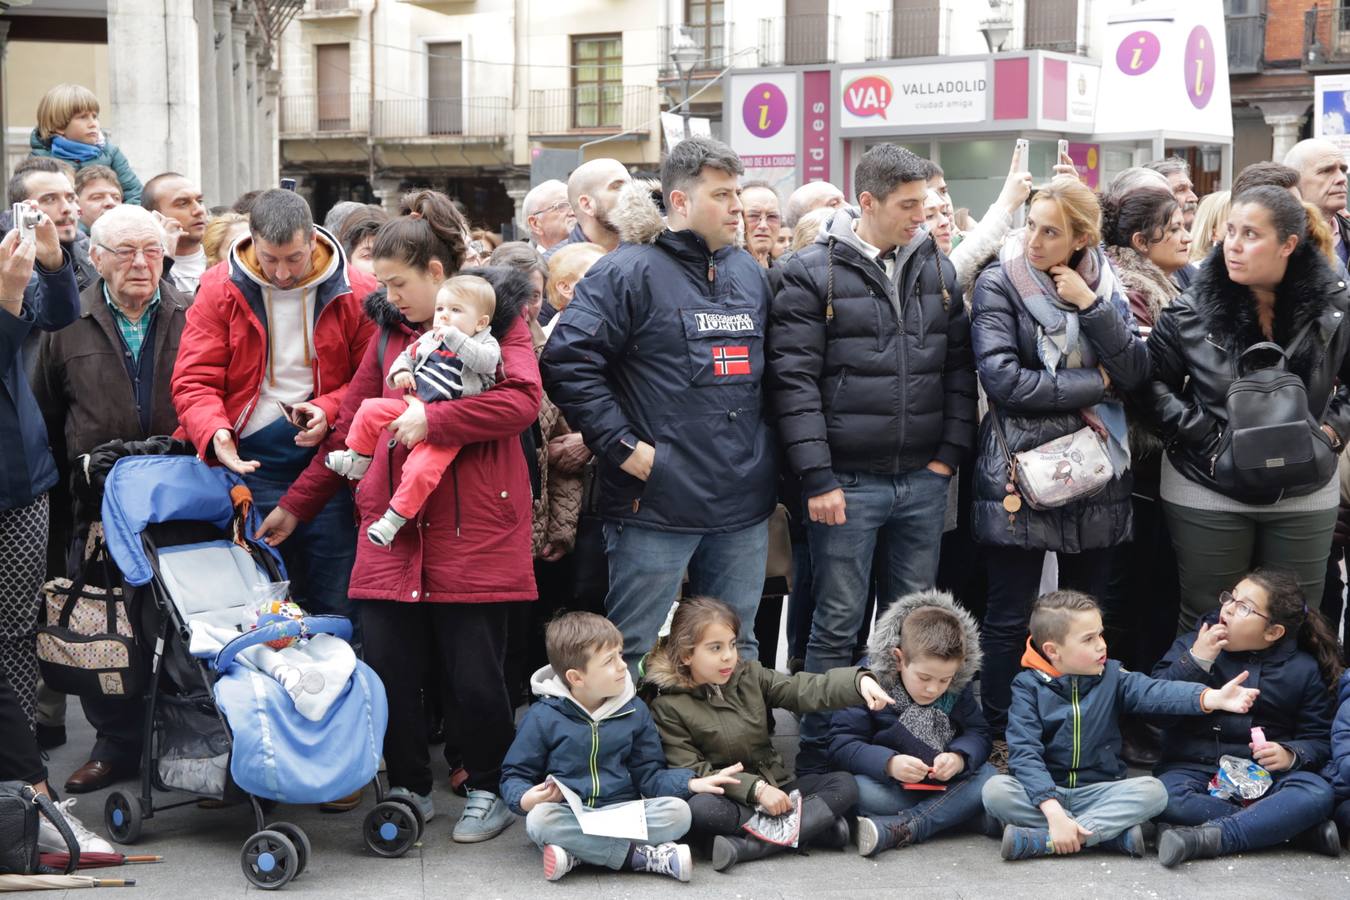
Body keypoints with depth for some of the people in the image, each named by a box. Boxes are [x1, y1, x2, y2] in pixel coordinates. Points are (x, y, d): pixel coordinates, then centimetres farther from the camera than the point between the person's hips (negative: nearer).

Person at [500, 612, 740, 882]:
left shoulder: (635, 712, 8)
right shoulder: (543, 717, -2)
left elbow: (649, 775, 11)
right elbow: (514, 776, 3)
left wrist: (692, 784, -7)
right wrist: (526, 798, -21)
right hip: (569, 817, -2)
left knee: (677, 811, -24)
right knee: (540, 818, -36)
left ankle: (577, 854, -28)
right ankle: (644, 856, -30)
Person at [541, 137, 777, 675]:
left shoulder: (749, 272, 15)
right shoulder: (630, 272, -7)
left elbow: (769, 371, 26)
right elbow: (566, 363, -13)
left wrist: (770, 469, 17)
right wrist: (624, 446, -15)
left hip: (743, 507, 7)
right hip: (657, 504, -6)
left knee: (737, 651, 15)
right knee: (629, 651, 0)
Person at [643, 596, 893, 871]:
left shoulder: (750, 675, 8)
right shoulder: (668, 707, -6)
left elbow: (805, 690, -4)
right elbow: (690, 771, -13)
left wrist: (859, 682, -24)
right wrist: (756, 789, -23)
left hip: (774, 789, 5)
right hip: (726, 801, -5)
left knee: (844, 784, -11)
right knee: (698, 809, -37)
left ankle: (748, 846, -29)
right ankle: (815, 826, -32)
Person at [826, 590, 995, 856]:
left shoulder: (960, 685, -2)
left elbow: (978, 734, -3)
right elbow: (842, 746, -18)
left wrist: (959, 758, -27)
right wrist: (889, 763, -35)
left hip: (946, 782, 4)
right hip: (890, 787, -4)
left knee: (987, 776, -26)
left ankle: (897, 828, -33)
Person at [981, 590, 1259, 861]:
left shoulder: (1111, 675, 3)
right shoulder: (1029, 686, -7)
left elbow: (1155, 692, -15)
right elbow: (1024, 753, -17)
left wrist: (1213, 698, -35)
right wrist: (1054, 813, -31)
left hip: (1099, 792, 2)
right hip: (1045, 790, -2)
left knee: (1152, 790, -24)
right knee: (995, 790, -30)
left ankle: (1041, 841, -30)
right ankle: (1113, 832, -29)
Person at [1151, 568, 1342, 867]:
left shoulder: (1303, 670, 6)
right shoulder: (1190, 646, 5)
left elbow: (1318, 739, 5)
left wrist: (1290, 755, -16)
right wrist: (1195, 662, -16)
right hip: (1195, 768, -1)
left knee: (1318, 793, -30)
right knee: (1165, 797, -35)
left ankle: (1205, 838, -36)